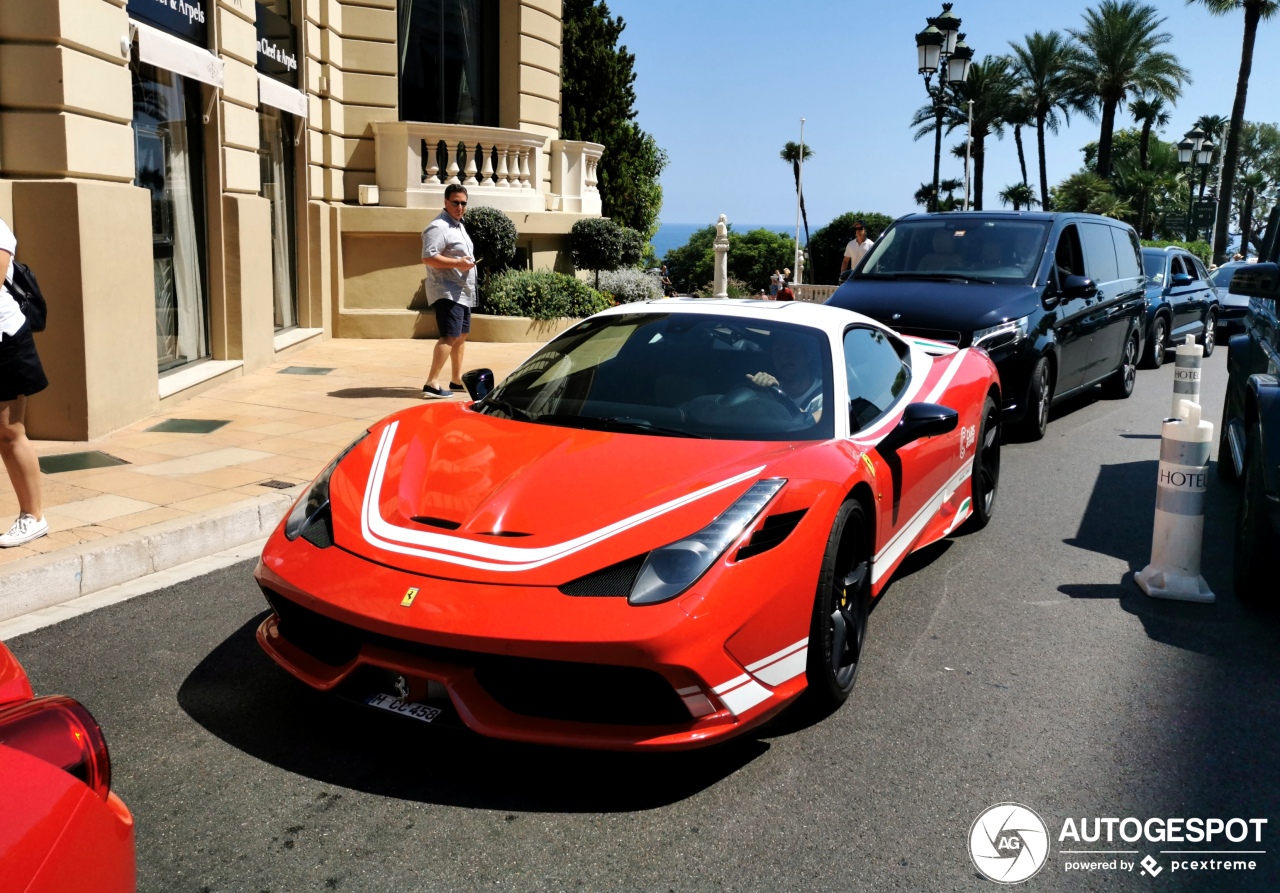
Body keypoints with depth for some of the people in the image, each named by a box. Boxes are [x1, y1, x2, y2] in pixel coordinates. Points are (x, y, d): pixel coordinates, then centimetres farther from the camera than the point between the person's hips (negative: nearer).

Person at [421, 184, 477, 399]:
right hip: (447, 291, -10)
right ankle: (432, 383, -20)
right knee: (450, 336, -18)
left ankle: (457, 379, 26)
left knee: (461, 335, 15)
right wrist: (458, 263, -26)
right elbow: (428, 258, -25)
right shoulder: (438, 227, -15)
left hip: (462, 292, 10)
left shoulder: (459, 225, 17)